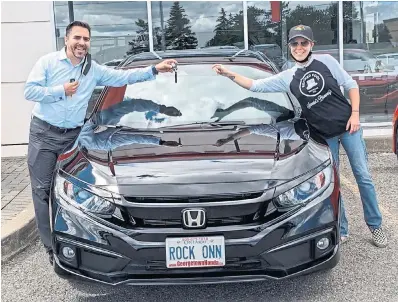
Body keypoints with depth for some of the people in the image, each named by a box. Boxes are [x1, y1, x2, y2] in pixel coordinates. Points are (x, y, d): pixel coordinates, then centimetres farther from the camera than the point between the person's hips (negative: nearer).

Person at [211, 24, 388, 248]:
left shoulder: (326, 61, -1)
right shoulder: (287, 78, 1)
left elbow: (351, 85, 3)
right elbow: (255, 86, 1)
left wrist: (355, 114, -7)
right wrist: (229, 74, -9)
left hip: (347, 126, -1)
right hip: (324, 135, 1)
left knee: (363, 176, 4)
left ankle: (376, 226, 19)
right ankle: (342, 230, 18)